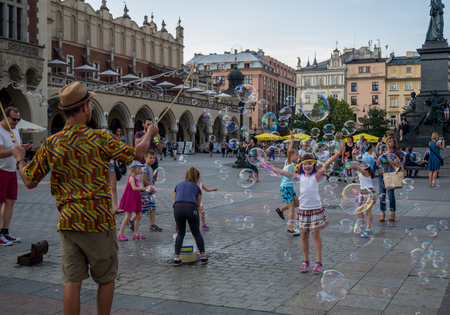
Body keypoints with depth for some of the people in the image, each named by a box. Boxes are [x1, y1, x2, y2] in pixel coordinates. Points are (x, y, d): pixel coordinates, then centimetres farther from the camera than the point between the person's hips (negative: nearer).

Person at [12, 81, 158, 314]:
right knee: (106, 279, 13)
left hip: (68, 223, 4)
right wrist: (149, 134, 20)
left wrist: (19, 158, 24)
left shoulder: (51, 144, -1)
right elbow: (137, 154, 1)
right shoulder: (100, 139, -9)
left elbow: (29, 182, 5)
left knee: (73, 281, 8)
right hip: (98, 221, -3)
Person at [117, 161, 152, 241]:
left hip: (136, 200, 9)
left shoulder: (136, 178, 12)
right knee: (128, 216, -5)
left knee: (139, 216, 8)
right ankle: (120, 234, 3)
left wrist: (140, 200, 20)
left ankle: (136, 234, 15)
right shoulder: (131, 178, -15)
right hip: (130, 199, -9)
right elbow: (134, 188, -32)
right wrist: (145, 188, -40)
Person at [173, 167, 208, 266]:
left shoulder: (178, 185, 30)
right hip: (191, 208, -1)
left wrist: (177, 222, 36)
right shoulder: (197, 187, 26)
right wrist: (192, 222, 37)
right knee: (196, 233, 19)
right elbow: (198, 205, 27)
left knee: (180, 233, 20)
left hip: (178, 208, 1)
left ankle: (176, 258, 14)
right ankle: (203, 257, 23)